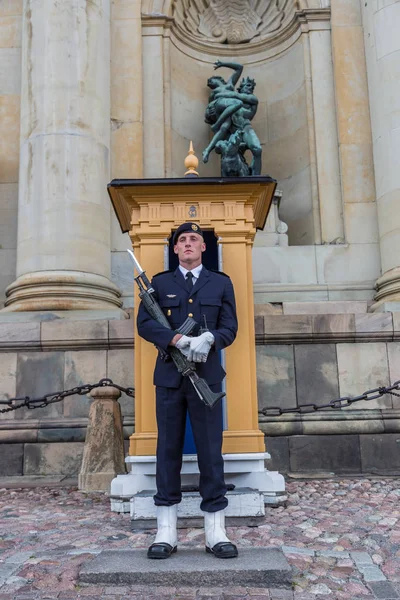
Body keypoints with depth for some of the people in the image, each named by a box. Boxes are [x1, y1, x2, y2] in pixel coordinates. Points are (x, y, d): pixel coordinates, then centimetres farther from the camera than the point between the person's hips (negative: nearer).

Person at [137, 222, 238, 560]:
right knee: (168, 451, 3)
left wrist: (208, 339, -17)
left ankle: (216, 532, 8)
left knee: (211, 452, 0)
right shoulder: (159, 283, 12)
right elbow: (144, 323, 0)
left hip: (206, 376, 0)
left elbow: (230, 327, 5)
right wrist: (179, 340, -15)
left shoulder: (221, 283, 13)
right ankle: (166, 532, 10)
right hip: (169, 377, 1)